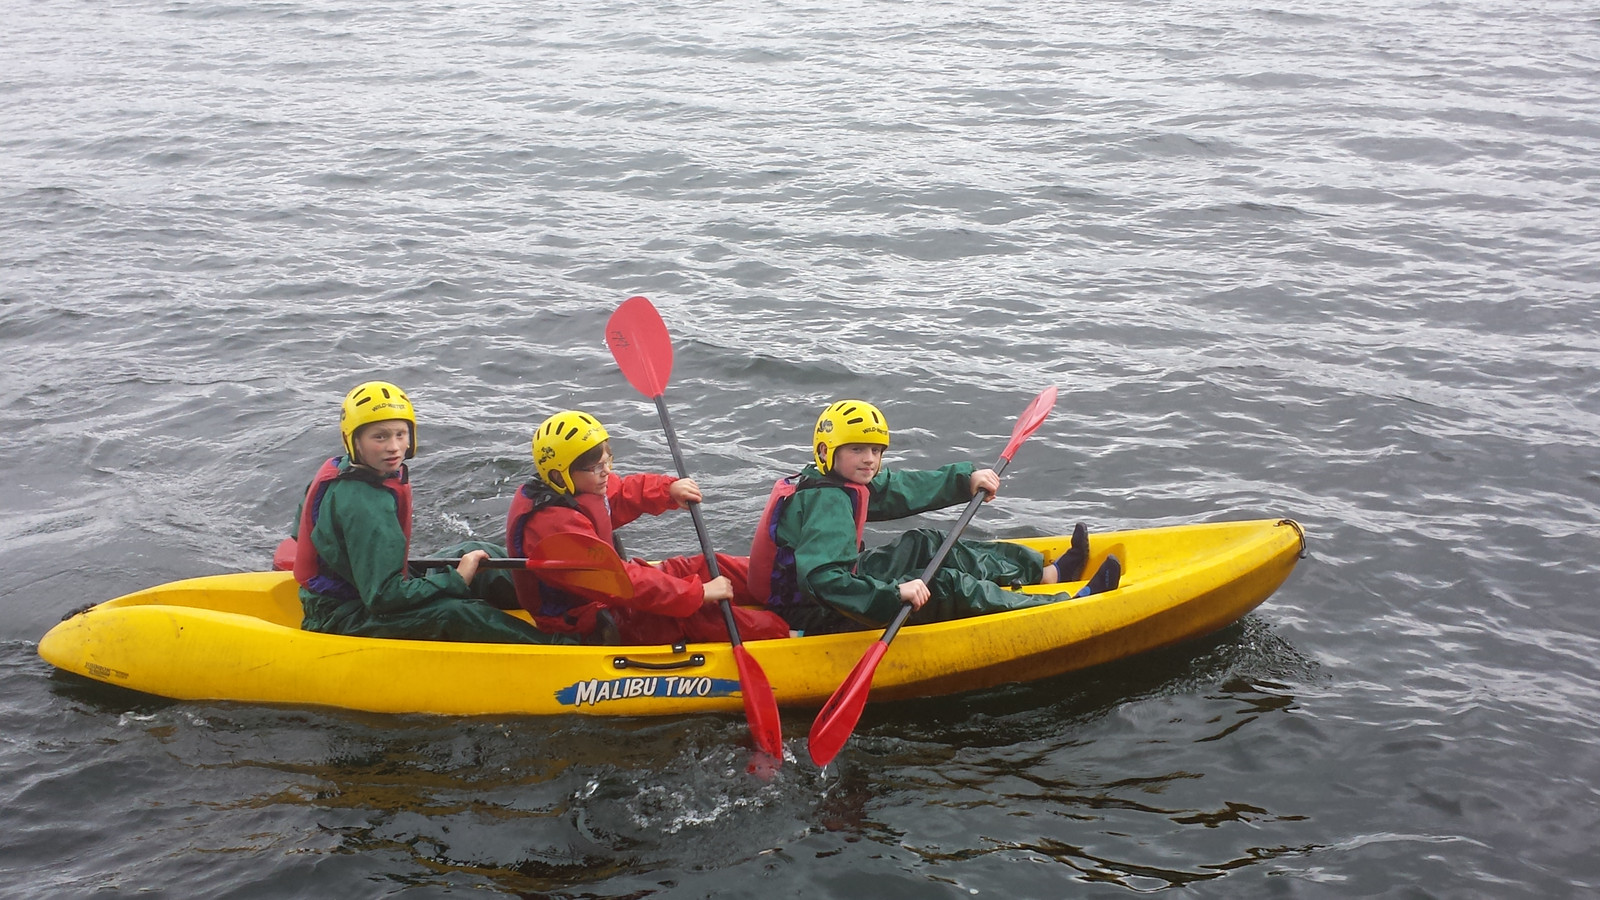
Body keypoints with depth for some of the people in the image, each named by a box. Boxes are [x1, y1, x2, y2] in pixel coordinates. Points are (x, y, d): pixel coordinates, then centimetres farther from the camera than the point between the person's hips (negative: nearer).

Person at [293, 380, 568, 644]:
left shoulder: (341, 469, 1)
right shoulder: (364, 504, -29)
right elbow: (383, 596, -32)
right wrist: (456, 580, -24)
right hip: (340, 623, -11)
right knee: (453, 614, -32)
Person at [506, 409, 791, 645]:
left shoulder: (574, 489, 0)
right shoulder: (556, 523, -31)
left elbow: (623, 492, 19)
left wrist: (669, 489, -3)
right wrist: (697, 592, -34)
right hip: (591, 626, -11)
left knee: (712, 568, 5)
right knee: (694, 617, -25)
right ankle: (783, 634, -24)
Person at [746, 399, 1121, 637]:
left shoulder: (830, 482, 4)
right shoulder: (826, 501, -27)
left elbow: (901, 487, 9)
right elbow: (822, 579, -40)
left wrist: (966, 480, 4)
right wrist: (894, 593, -42)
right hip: (816, 621, -11)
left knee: (925, 545, 12)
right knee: (947, 587, -13)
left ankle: (1045, 573, 18)